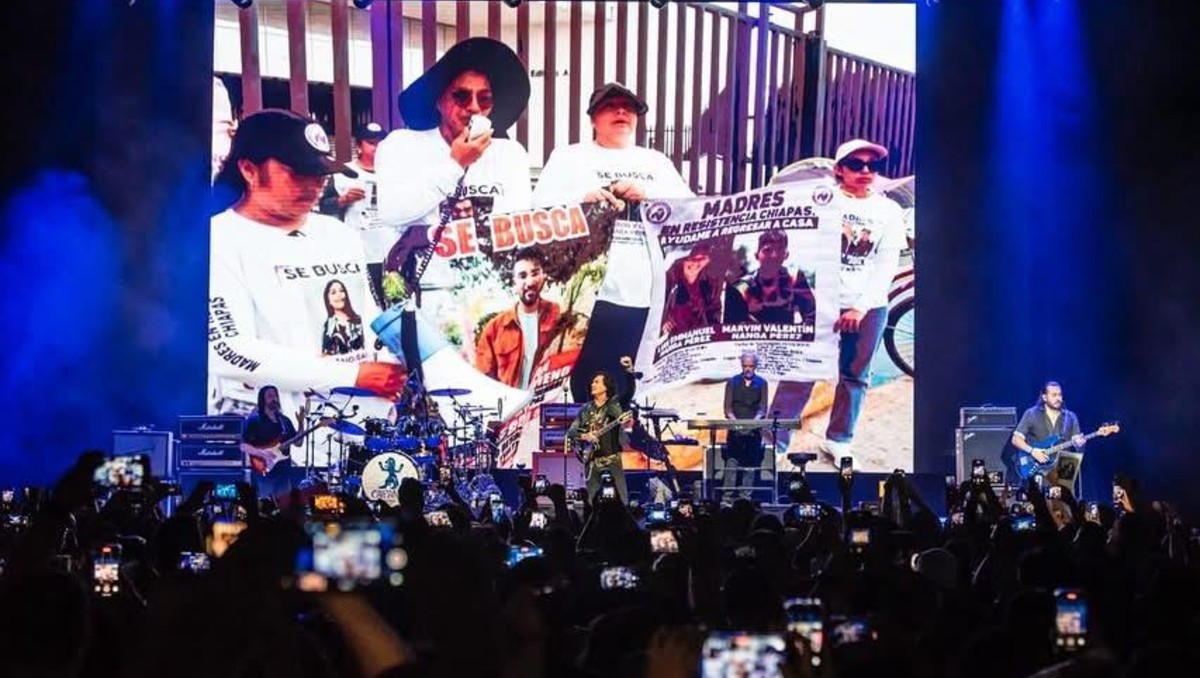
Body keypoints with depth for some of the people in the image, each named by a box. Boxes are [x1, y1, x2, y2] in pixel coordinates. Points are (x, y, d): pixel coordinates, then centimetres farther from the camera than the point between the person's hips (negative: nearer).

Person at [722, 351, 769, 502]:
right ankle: (726, 497, -9)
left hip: (754, 431, 1)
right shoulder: (732, 382, 6)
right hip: (735, 430, -1)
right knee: (731, 463, -8)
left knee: (750, 465, 0)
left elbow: (762, 408, -1)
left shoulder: (761, 383, 6)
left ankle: (745, 499, 3)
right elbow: (728, 407, 1)